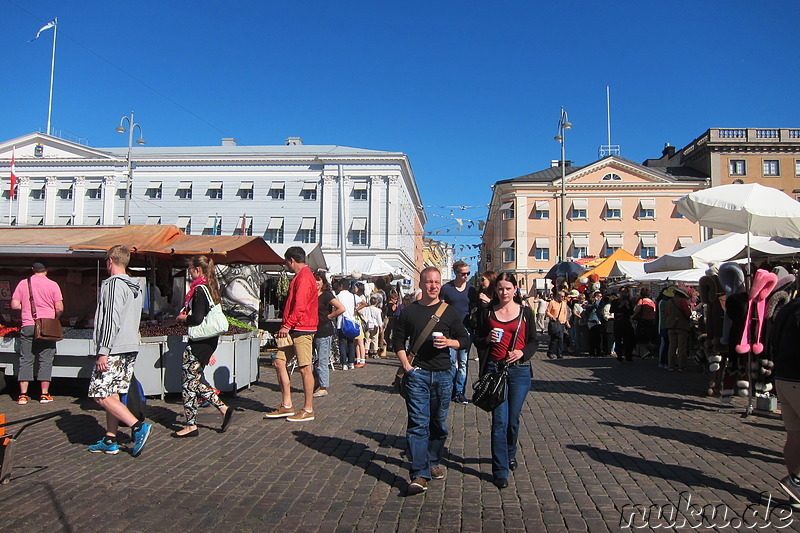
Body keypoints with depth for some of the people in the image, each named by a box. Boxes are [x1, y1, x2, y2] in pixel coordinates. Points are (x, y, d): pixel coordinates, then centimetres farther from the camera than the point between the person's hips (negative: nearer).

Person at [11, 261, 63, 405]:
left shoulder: (23, 283, 6)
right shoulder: (52, 285, -1)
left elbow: (14, 305, 5)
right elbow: (59, 308, -5)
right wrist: (55, 319, 14)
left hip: (27, 326, 2)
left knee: (25, 360, 8)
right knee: (45, 360, 3)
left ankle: (23, 395, 7)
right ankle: (44, 395, 5)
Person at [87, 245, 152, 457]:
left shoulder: (113, 284, -12)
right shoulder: (135, 287, 15)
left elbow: (111, 320, -19)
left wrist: (103, 351, -19)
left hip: (114, 350, -9)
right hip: (131, 348, 9)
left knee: (100, 395, -4)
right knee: (112, 395, 13)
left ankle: (138, 427, -12)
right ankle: (110, 441, 17)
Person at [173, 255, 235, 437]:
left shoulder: (199, 289, -16)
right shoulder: (210, 287, 13)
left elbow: (197, 318, -24)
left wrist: (182, 318, -2)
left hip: (199, 343, -9)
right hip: (209, 341, 9)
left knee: (188, 383, 0)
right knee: (196, 380, 16)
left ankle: (191, 426, 9)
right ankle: (224, 408, 14)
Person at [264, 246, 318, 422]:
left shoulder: (304, 277, -13)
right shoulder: (300, 277, 20)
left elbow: (300, 306, -22)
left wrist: (287, 326, -18)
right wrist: (287, 326, 18)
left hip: (302, 330, -11)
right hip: (295, 329, 11)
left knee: (305, 368, -4)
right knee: (279, 362, 9)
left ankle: (308, 410, 5)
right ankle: (286, 406, 14)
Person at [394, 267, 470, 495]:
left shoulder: (450, 311, 7)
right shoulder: (409, 311, 5)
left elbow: (465, 339, 9)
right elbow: (398, 340, 9)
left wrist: (449, 342, -12)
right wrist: (406, 364, -4)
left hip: (443, 374, 2)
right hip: (417, 373, -2)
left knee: (439, 422, 12)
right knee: (418, 423, -8)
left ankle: (433, 462, 32)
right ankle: (420, 474, -7)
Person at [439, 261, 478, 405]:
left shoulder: (471, 290, 8)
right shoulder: (446, 288, -1)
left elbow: (475, 309, 14)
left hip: (466, 329, 3)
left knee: (463, 363, 6)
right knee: (451, 361, -1)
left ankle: (460, 392, 14)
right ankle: (451, 390, 12)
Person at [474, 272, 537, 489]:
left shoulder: (525, 312, 5)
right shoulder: (488, 313, 5)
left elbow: (533, 341, 7)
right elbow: (477, 340, 11)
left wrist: (522, 352, -12)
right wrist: (488, 339, -10)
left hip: (519, 370, 1)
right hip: (495, 369, -1)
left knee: (513, 419, 11)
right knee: (499, 420, -5)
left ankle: (510, 454, 39)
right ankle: (500, 471, 3)